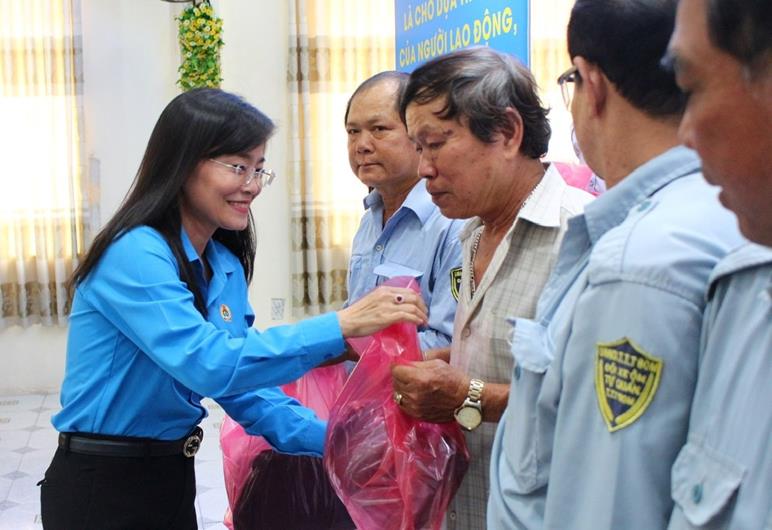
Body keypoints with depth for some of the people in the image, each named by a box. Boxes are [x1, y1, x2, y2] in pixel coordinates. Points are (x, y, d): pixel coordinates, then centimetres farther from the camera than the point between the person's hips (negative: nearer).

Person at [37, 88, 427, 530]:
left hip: (173, 477, 8)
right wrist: (341, 325, -37)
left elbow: (244, 381, 4)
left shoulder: (226, 267, 4)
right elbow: (208, 364, -35)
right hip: (102, 488, -8)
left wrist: (335, 439, -9)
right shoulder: (135, 254, -22)